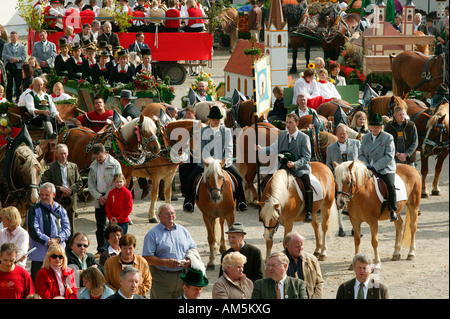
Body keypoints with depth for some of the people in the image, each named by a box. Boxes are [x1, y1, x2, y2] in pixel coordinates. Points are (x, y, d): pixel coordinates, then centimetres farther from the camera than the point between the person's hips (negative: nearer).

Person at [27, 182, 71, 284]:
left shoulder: (60, 209, 12)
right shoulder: (34, 210, 2)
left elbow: (67, 228, 6)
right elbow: (33, 230, -7)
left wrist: (57, 239, -12)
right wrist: (47, 241, -16)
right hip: (40, 252, -3)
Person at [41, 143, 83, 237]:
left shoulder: (73, 166, 12)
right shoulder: (50, 167, 0)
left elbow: (79, 183, 9)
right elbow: (45, 184, -8)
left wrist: (70, 190, -9)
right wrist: (60, 188, -15)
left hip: (70, 201, 3)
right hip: (56, 201, -3)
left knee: (71, 228, 8)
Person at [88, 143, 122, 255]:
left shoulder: (115, 164, -4)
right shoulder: (93, 166, 9)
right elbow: (90, 185, 9)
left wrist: (106, 197, -10)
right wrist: (99, 197, -6)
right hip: (99, 199, 4)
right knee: (100, 225, 8)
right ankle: (101, 249, 15)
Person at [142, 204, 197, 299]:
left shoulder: (183, 231, 16)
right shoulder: (153, 234, 0)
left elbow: (193, 248, 20)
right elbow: (147, 258, -7)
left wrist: (189, 260, -2)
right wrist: (166, 262, -18)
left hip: (182, 276, 4)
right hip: (161, 278, -4)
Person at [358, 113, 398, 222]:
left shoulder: (388, 138, -1)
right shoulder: (365, 138, 14)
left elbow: (389, 156, -9)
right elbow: (361, 155, 13)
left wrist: (375, 167, -17)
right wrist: (366, 166, -7)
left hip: (385, 169, -4)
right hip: (368, 168, 4)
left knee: (390, 186, -26)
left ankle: (392, 211, -10)